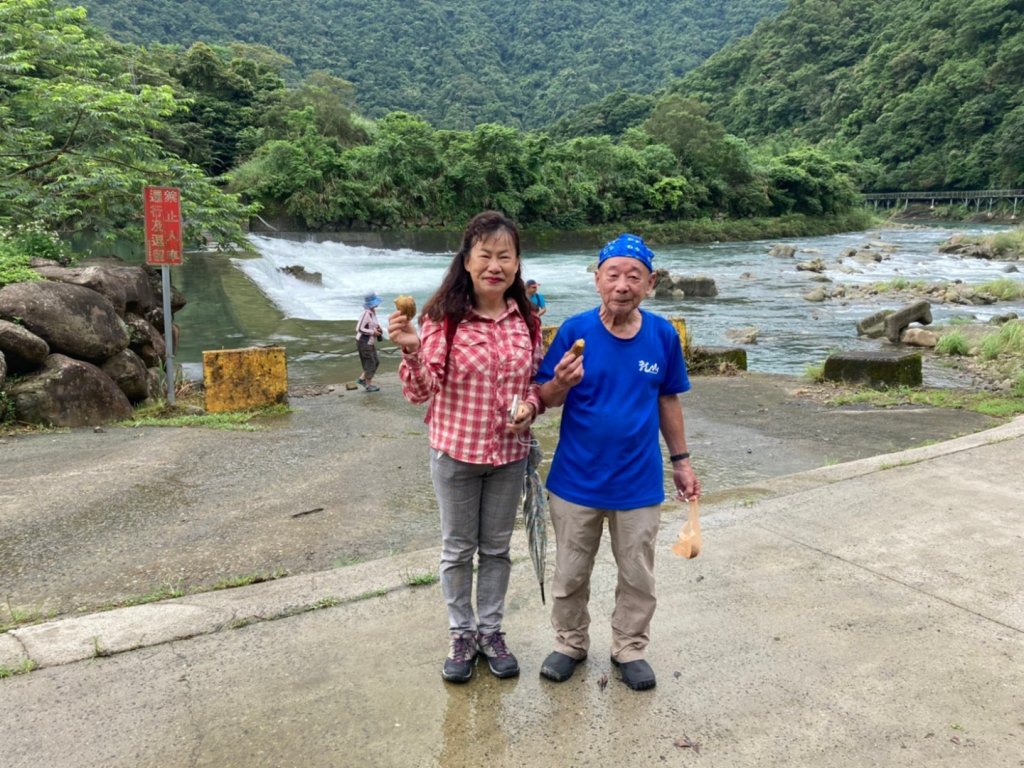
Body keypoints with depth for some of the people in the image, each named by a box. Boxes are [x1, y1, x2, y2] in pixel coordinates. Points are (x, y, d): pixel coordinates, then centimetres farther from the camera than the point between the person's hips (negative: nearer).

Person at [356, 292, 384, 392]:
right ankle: (369, 385, 15)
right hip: (364, 342, -9)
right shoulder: (366, 313, -23)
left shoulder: (373, 312, 5)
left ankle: (362, 378, 27)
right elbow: (359, 328, -26)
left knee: (376, 361, 16)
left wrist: (379, 328, 3)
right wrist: (372, 332, -21)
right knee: (370, 363, 1)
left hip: (371, 342, 9)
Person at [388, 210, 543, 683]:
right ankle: (461, 635, 33)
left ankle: (491, 631, 36)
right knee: (458, 549, 14)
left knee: (497, 547, 17)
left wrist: (529, 405, -12)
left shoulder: (526, 321, -3)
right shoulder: (444, 318, -14)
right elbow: (422, 392, -16)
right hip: (456, 452, -3)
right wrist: (412, 350, -33)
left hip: (509, 453, 3)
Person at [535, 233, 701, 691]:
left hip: (639, 481, 1)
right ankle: (570, 644, 38)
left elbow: (668, 401, 5)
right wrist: (562, 383, -29)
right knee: (570, 573, 16)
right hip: (576, 480, -1)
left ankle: (629, 649, 37)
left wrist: (681, 461, 10)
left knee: (638, 576, 16)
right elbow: (547, 399, -7)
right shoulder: (575, 331, -12)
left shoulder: (663, 335, -7)